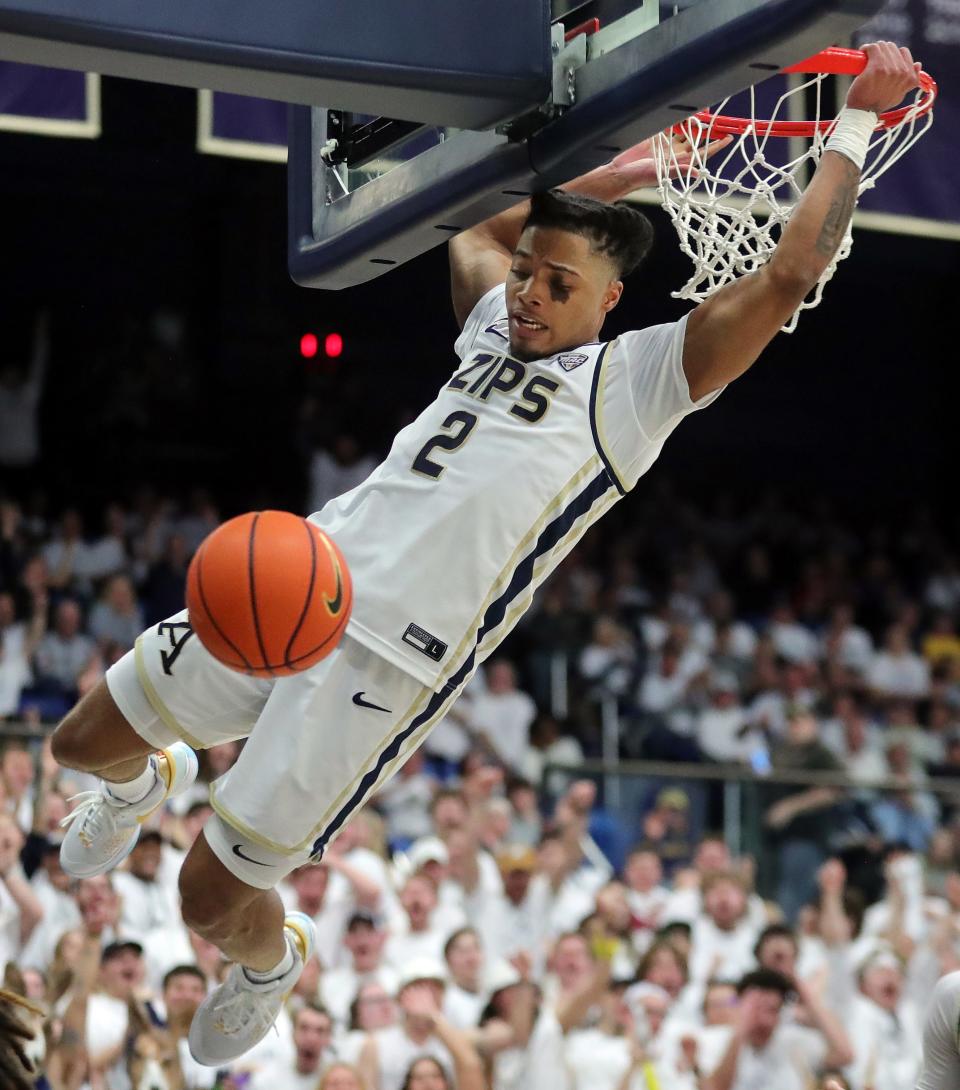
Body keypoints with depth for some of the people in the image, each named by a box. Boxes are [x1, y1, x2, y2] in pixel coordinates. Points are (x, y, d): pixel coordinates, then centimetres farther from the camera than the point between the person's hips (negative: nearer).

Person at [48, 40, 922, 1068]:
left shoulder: (635, 382, -1)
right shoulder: (493, 327, 17)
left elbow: (787, 274, -9)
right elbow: (478, 233, 39)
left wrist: (855, 125, -3)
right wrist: (605, 178, 34)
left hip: (388, 659, -6)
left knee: (214, 897, -4)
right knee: (84, 740, 16)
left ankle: (272, 963, 31)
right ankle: (145, 781, 51)